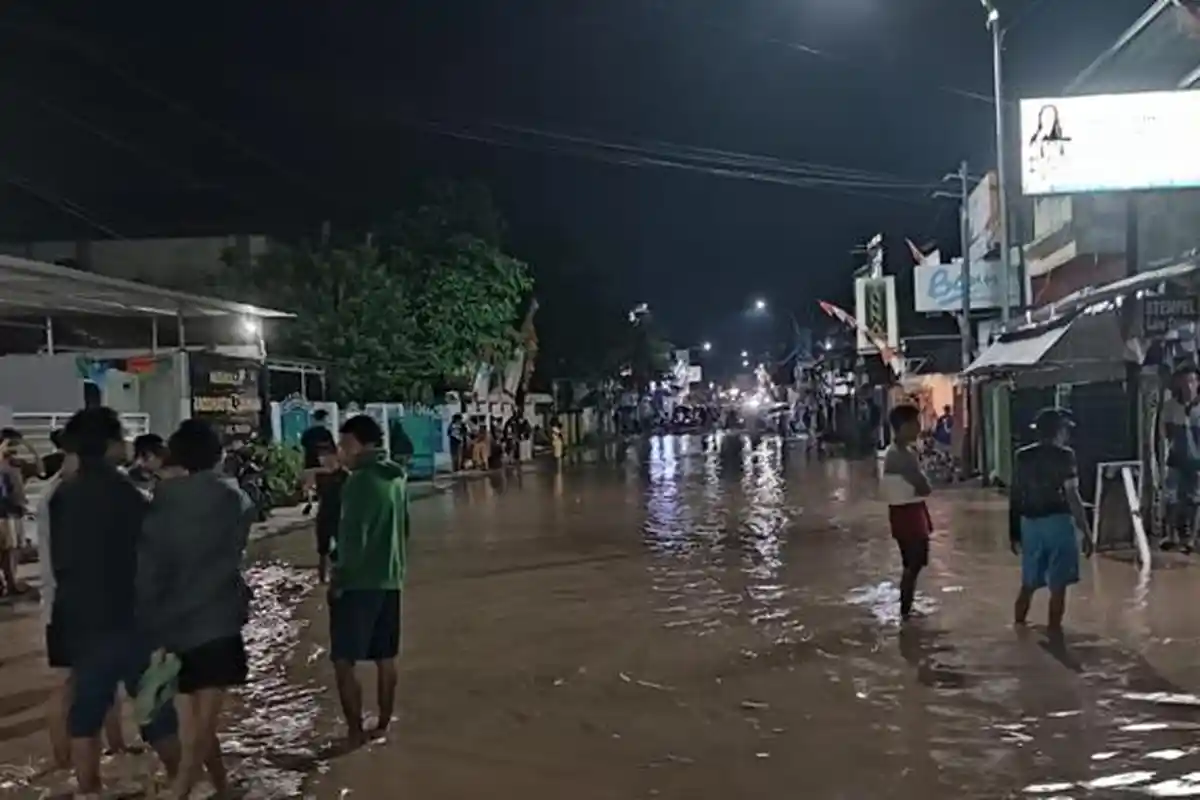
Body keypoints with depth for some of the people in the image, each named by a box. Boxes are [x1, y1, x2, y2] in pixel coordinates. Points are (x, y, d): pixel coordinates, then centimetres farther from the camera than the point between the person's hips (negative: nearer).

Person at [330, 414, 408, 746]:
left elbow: (353, 536, -19)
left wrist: (338, 578, -11)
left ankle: (356, 734, 0)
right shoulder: (396, 477, 8)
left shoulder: (360, 481, -17)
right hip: (390, 579, 9)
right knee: (385, 658, 14)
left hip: (359, 581, -8)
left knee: (344, 660, -2)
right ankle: (384, 726, 23)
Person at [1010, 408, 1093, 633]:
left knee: (1028, 584, 17)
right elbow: (1072, 496, -14)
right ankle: (1053, 631, 5)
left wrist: (1014, 531, 15)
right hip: (1057, 523, -5)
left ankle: (1018, 628, 24)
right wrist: (1087, 532, -10)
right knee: (1058, 585, 2)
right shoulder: (1064, 456, -7)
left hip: (1030, 524, 5)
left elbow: (1015, 497, 8)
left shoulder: (1023, 457, 7)